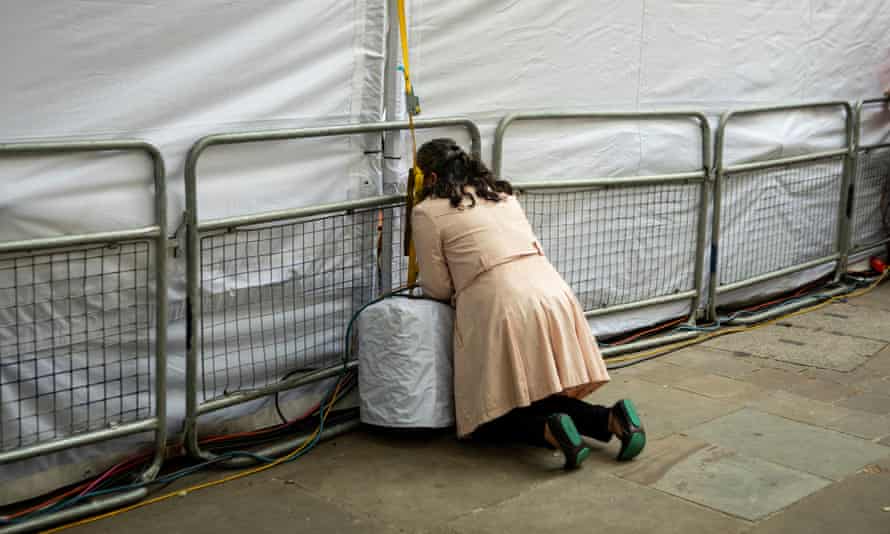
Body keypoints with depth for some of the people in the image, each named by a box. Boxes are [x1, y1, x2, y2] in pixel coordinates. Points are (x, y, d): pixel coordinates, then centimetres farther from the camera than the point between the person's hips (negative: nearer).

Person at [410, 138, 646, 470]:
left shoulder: (427, 212, 5)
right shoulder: (503, 195, 24)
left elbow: (438, 288, 6)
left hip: (502, 309, -6)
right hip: (553, 295, 7)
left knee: (492, 417, 7)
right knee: (546, 396, 18)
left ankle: (549, 431, -18)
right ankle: (611, 419, -3)